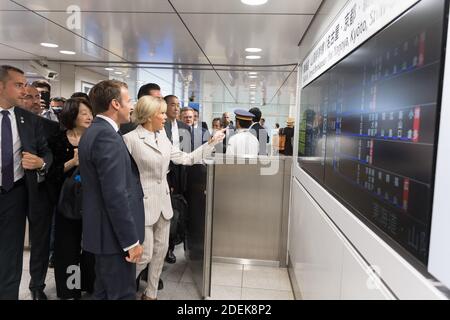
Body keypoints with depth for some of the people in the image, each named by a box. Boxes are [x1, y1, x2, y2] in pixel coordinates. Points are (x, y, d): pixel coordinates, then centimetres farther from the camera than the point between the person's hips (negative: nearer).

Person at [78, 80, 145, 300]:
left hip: (103, 231, 10)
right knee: (122, 294, 4)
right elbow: (115, 195, -25)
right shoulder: (107, 136, -21)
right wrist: (131, 240, -19)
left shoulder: (93, 131, 11)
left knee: (104, 291, 22)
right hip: (115, 235, -10)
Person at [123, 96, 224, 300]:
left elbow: (186, 159, 8)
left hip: (163, 203, 7)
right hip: (143, 204, -7)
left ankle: (151, 293, 33)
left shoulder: (163, 138, 7)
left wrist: (211, 143, 2)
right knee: (145, 255, 0)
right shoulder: (130, 139, -13)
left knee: (160, 250, 14)